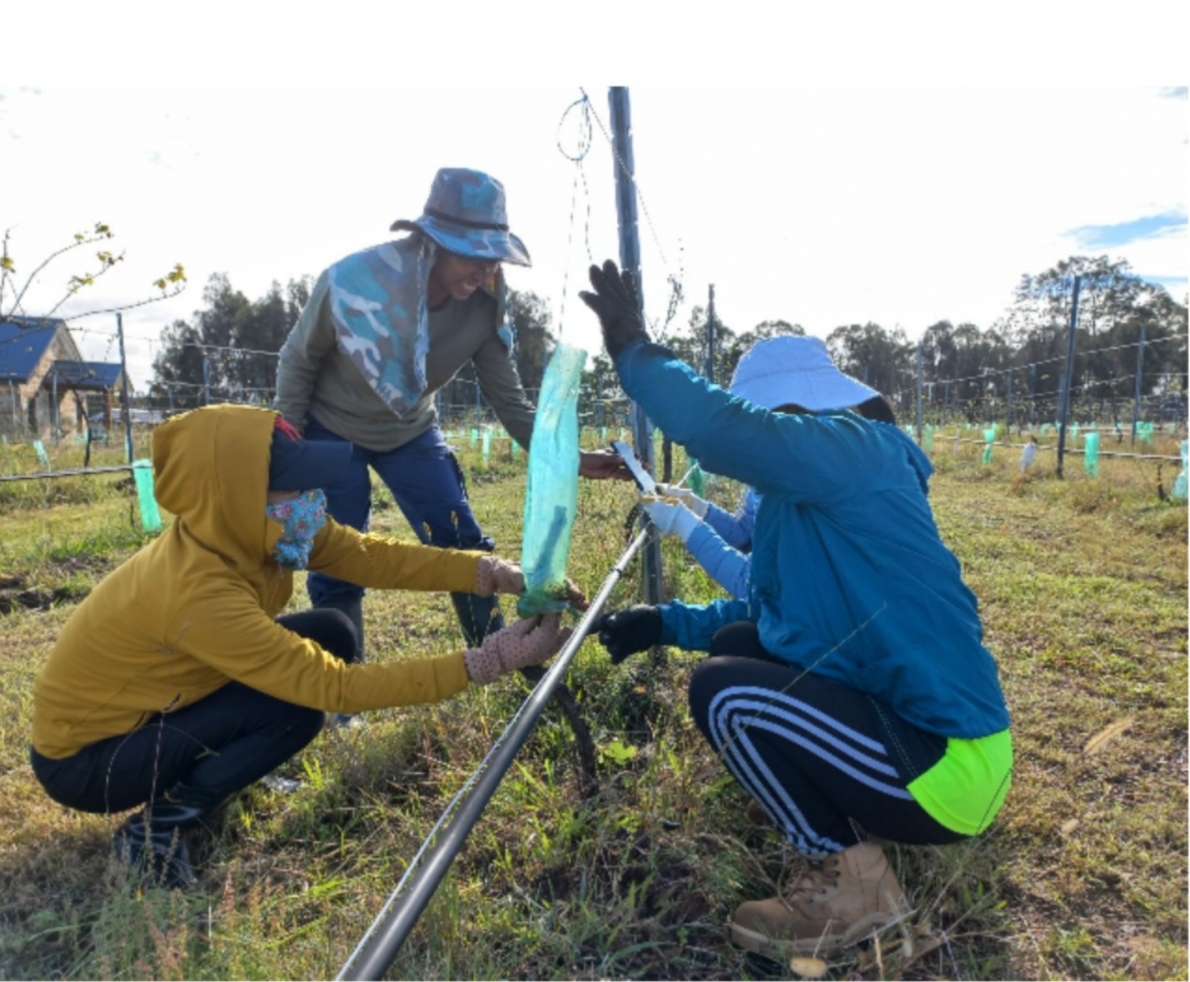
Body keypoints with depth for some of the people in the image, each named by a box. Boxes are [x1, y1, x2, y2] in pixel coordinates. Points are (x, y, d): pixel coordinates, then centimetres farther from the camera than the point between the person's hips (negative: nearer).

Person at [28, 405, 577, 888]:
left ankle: (217, 765, 10)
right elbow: (338, 688, -36)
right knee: (299, 702, -23)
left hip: (157, 705, 7)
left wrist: (498, 575, -30)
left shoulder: (243, 533, -15)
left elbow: (374, 557, -19)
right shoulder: (201, 592, -38)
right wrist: (486, 662, -39)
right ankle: (157, 826, -6)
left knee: (332, 636, -7)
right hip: (83, 758, -7)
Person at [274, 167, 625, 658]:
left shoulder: (484, 305, -22)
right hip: (330, 432, -2)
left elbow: (509, 400, -15)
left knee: (464, 547, -1)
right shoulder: (353, 279, -31)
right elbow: (297, 363, -14)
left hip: (410, 432, 3)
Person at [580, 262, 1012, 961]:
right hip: (903, 720, 10)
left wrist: (632, 348, -16)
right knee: (736, 644, 11)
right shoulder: (807, 495, 11)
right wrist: (664, 623, 10)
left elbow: (716, 427, -32)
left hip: (948, 764, -10)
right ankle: (848, 826, 17)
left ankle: (853, 879, 0)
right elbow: (764, 611, 18)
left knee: (723, 691, -20)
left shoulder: (856, 452, -18)